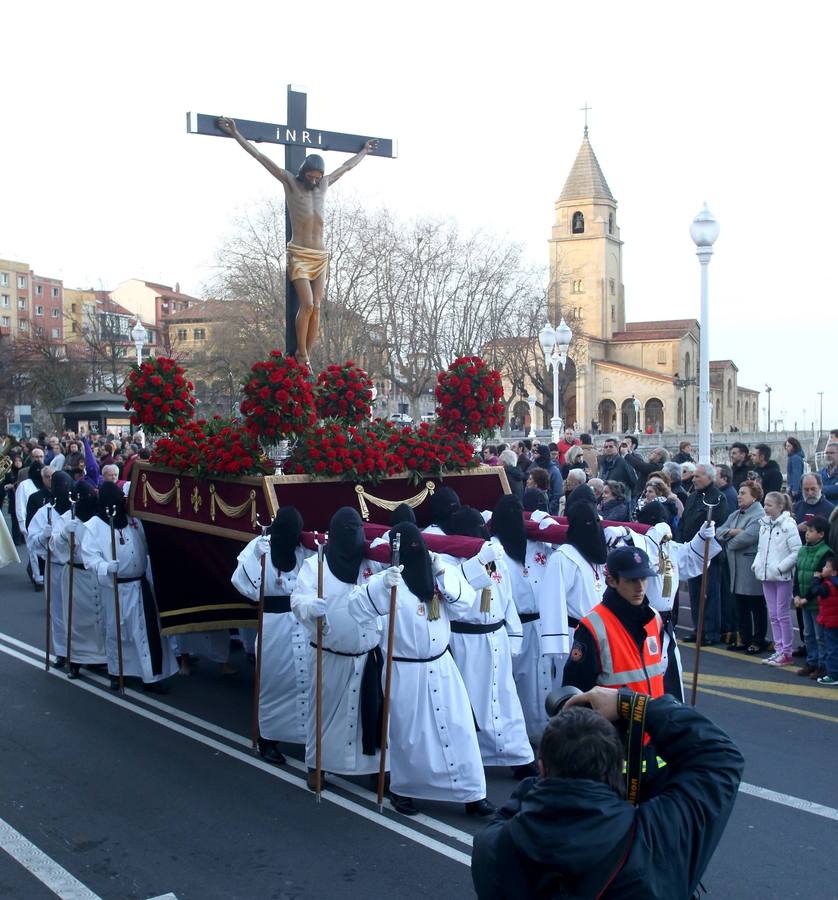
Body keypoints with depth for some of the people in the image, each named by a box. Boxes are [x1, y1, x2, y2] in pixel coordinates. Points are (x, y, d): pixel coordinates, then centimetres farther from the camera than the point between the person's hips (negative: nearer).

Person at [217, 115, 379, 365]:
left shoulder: (324, 185, 14)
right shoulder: (290, 182, 2)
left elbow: (346, 167, 30)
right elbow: (260, 157, -1)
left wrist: (363, 151, 43)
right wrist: (236, 134, -3)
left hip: (320, 255, 5)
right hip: (299, 254, -5)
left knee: (316, 307, -4)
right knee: (306, 304, -18)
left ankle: (306, 356, 0)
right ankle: (301, 354, -7)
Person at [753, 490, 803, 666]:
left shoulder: (788, 525, -12)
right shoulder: (764, 524, 10)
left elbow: (797, 552, -15)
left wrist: (780, 567, -17)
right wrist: (757, 564, 4)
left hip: (782, 577, -7)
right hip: (767, 576, 7)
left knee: (782, 614, -2)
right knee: (773, 615, 11)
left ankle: (787, 652, 7)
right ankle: (779, 650, 19)